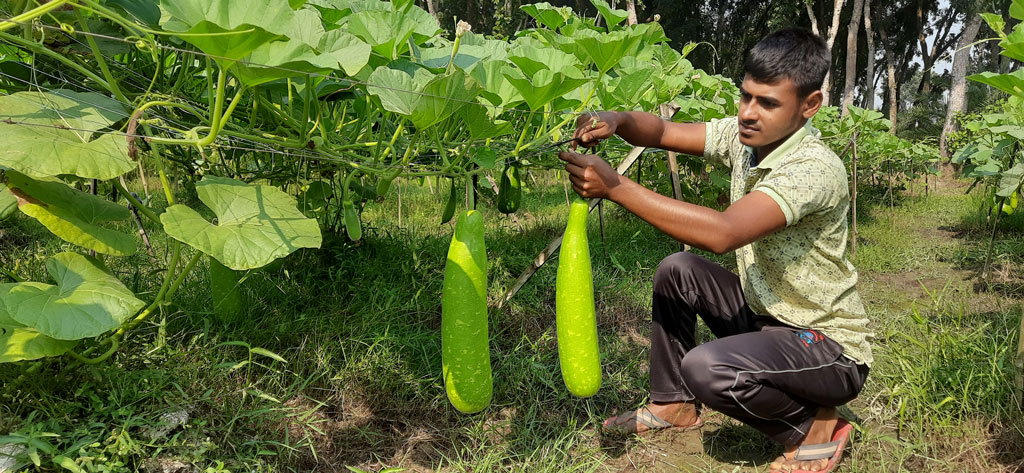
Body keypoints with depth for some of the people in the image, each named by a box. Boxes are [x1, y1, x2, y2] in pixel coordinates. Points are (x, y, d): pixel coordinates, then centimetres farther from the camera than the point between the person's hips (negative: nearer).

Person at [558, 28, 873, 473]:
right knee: (676, 270, -3)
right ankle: (672, 404, 15)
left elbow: (722, 233, -42)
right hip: (765, 315, 8)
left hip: (830, 348, -8)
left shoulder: (816, 169, -29)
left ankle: (815, 427, 0)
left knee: (705, 368, -30)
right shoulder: (743, 136, -5)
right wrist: (616, 119, -26)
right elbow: (660, 131, -2)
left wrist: (615, 186, -42)